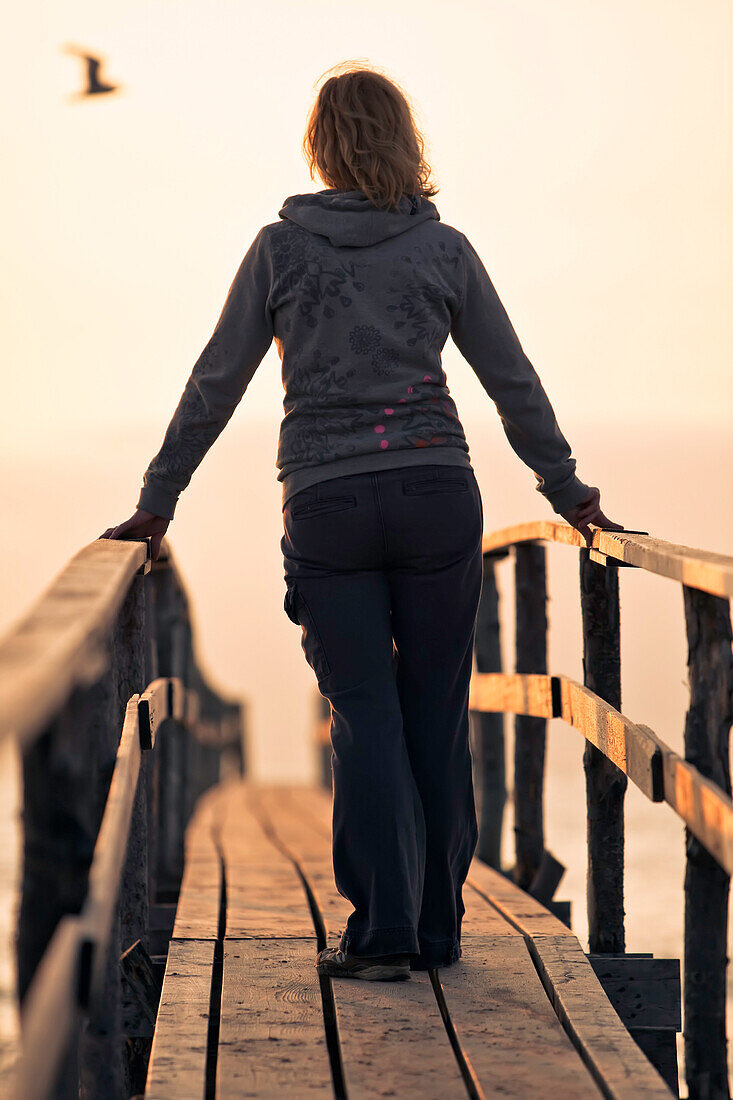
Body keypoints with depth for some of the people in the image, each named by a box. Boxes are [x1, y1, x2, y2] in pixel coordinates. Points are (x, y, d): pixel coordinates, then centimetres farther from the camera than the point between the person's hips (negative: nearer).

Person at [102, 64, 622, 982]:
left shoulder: (282, 247, 3)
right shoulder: (443, 249, 5)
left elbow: (216, 383, 3)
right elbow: (513, 382, 9)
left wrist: (157, 503, 8)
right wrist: (567, 491, 19)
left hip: (326, 501, -1)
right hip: (436, 489, 1)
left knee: (365, 715, 3)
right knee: (437, 713, 8)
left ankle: (384, 930, -3)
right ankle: (438, 928, 14)